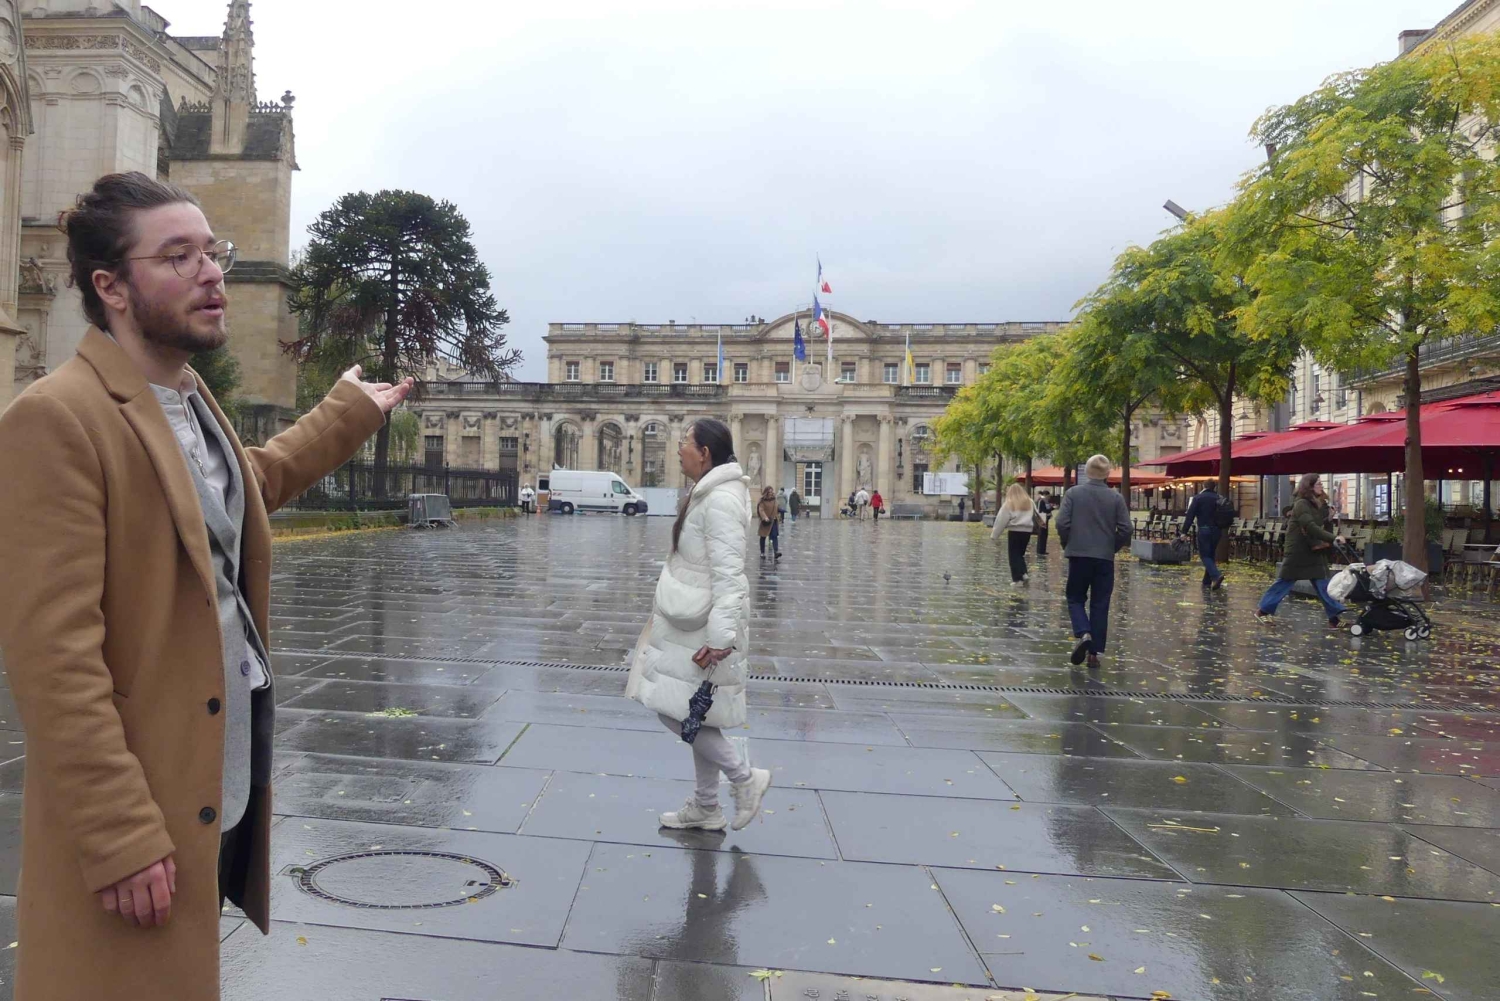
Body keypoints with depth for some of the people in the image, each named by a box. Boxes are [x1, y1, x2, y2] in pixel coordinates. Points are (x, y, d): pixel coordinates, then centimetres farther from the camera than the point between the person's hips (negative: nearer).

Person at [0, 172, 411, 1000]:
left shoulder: (193, 402, 9)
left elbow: (254, 479, 32)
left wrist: (352, 410, 36)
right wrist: (120, 840, -21)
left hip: (233, 782, 8)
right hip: (143, 812, -8)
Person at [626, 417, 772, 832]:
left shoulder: (720, 501, -20)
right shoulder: (709, 494, 12)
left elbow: (728, 574, -25)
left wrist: (719, 636, -28)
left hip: (703, 627, -10)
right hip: (693, 622, 10)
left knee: (677, 711, -5)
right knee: (695, 713, 15)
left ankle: (744, 777, 7)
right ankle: (705, 809, 24)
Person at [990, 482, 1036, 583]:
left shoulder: (1009, 503, -3)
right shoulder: (1029, 502, 11)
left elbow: (1001, 520, -5)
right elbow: (1036, 517, 13)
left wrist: (995, 535, -1)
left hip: (1014, 531, -4)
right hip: (1027, 531, 4)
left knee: (1014, 555, 3)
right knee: (1020, 553, 18)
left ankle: (1017, 578, -1)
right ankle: (1023, 573, 3)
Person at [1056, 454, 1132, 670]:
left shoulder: (1073, 493, -4)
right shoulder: (1116, 498, -1)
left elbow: (1062, 523, -9)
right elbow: (1125, 529, -4)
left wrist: (1067, 545, 8)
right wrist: (1113, 547, 13)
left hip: (1078, 555, -1)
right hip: (1105, 558, 1)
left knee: (1075, 599, 13)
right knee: (1100, 605, 8)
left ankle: (1083, 634, -14)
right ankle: (1094, 652, 8)